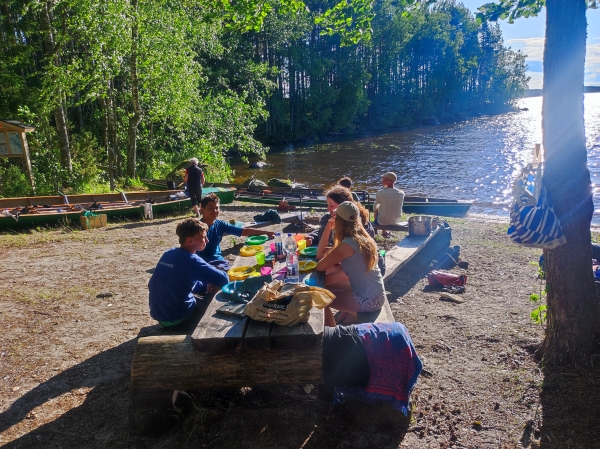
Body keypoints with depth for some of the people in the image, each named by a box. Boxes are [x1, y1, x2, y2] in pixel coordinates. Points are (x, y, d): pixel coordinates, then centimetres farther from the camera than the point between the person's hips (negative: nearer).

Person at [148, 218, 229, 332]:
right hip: (177, 320, -8)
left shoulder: (169, 254, 3)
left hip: (160, 314, 8)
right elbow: (223, 280, -27)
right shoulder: (191, 260, -22)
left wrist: (205, 286, 4)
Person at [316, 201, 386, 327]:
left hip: (368, 300, -8)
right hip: (377, 294, 8)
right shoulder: (365, 238, 3)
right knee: (327, 281, 22)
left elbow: (320, 267, -19)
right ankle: (350, 314, 29)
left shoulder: (348, 244, -22)